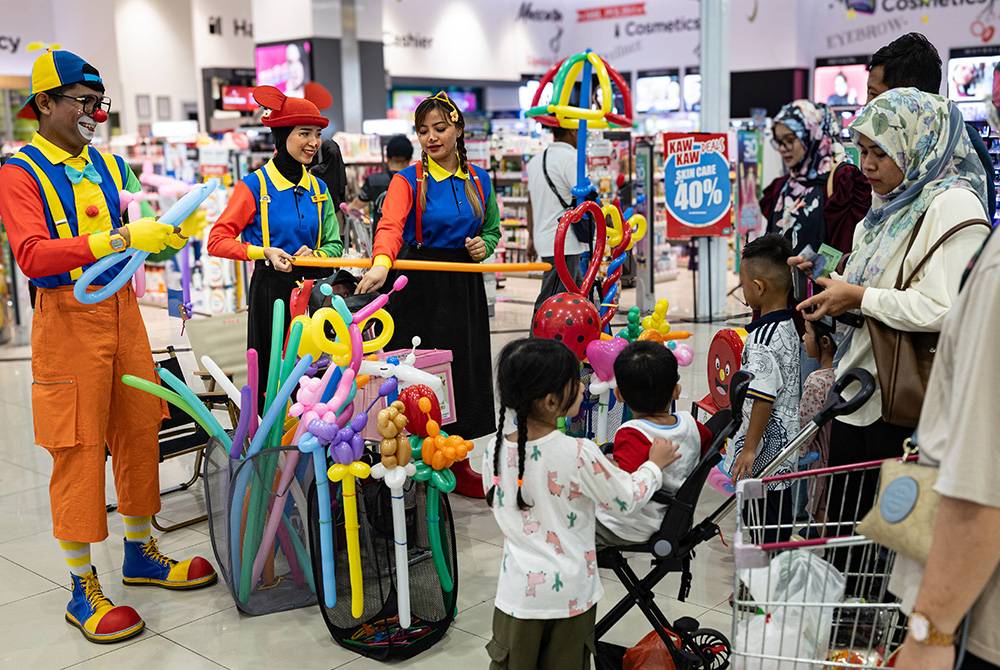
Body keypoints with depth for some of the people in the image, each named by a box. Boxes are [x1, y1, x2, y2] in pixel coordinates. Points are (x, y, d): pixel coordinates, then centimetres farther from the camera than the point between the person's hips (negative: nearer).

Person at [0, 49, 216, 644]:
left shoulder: (110, 166, 14)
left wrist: (169, 235, -3)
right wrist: (118, 239, -28)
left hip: (122, 310, 6)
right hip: (67, 321, -6)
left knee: (139, 434, 10)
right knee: (80, 449, -2)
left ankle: (140, 552, 28)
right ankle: (83, 589, 9)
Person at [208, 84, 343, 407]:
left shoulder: (318, 188, 10)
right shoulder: (255, 184, -6)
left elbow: (334, 246, 12)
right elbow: (217, 241, -9)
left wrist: (314, 255, -9)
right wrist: (264, 252, -21)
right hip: (270, 291, -4)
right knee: (271, 375, 1)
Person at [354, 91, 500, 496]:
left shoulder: (478, 179, 9)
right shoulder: (408, 180, -6)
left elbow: (492, 229, 21)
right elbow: (390, 227, -23)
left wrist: (484, 245, -3)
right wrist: (381, 263, -43)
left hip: (465, 288, 4)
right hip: (419, 287, -4)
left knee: (464, 373, 8)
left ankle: (457, 463, 23)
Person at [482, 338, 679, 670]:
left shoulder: (495, 450, -7)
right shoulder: (579, 454, -21)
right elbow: (628, 498, -8)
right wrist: (655, 464, 10)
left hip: (519, 590, 3)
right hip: (570, 592, -3)